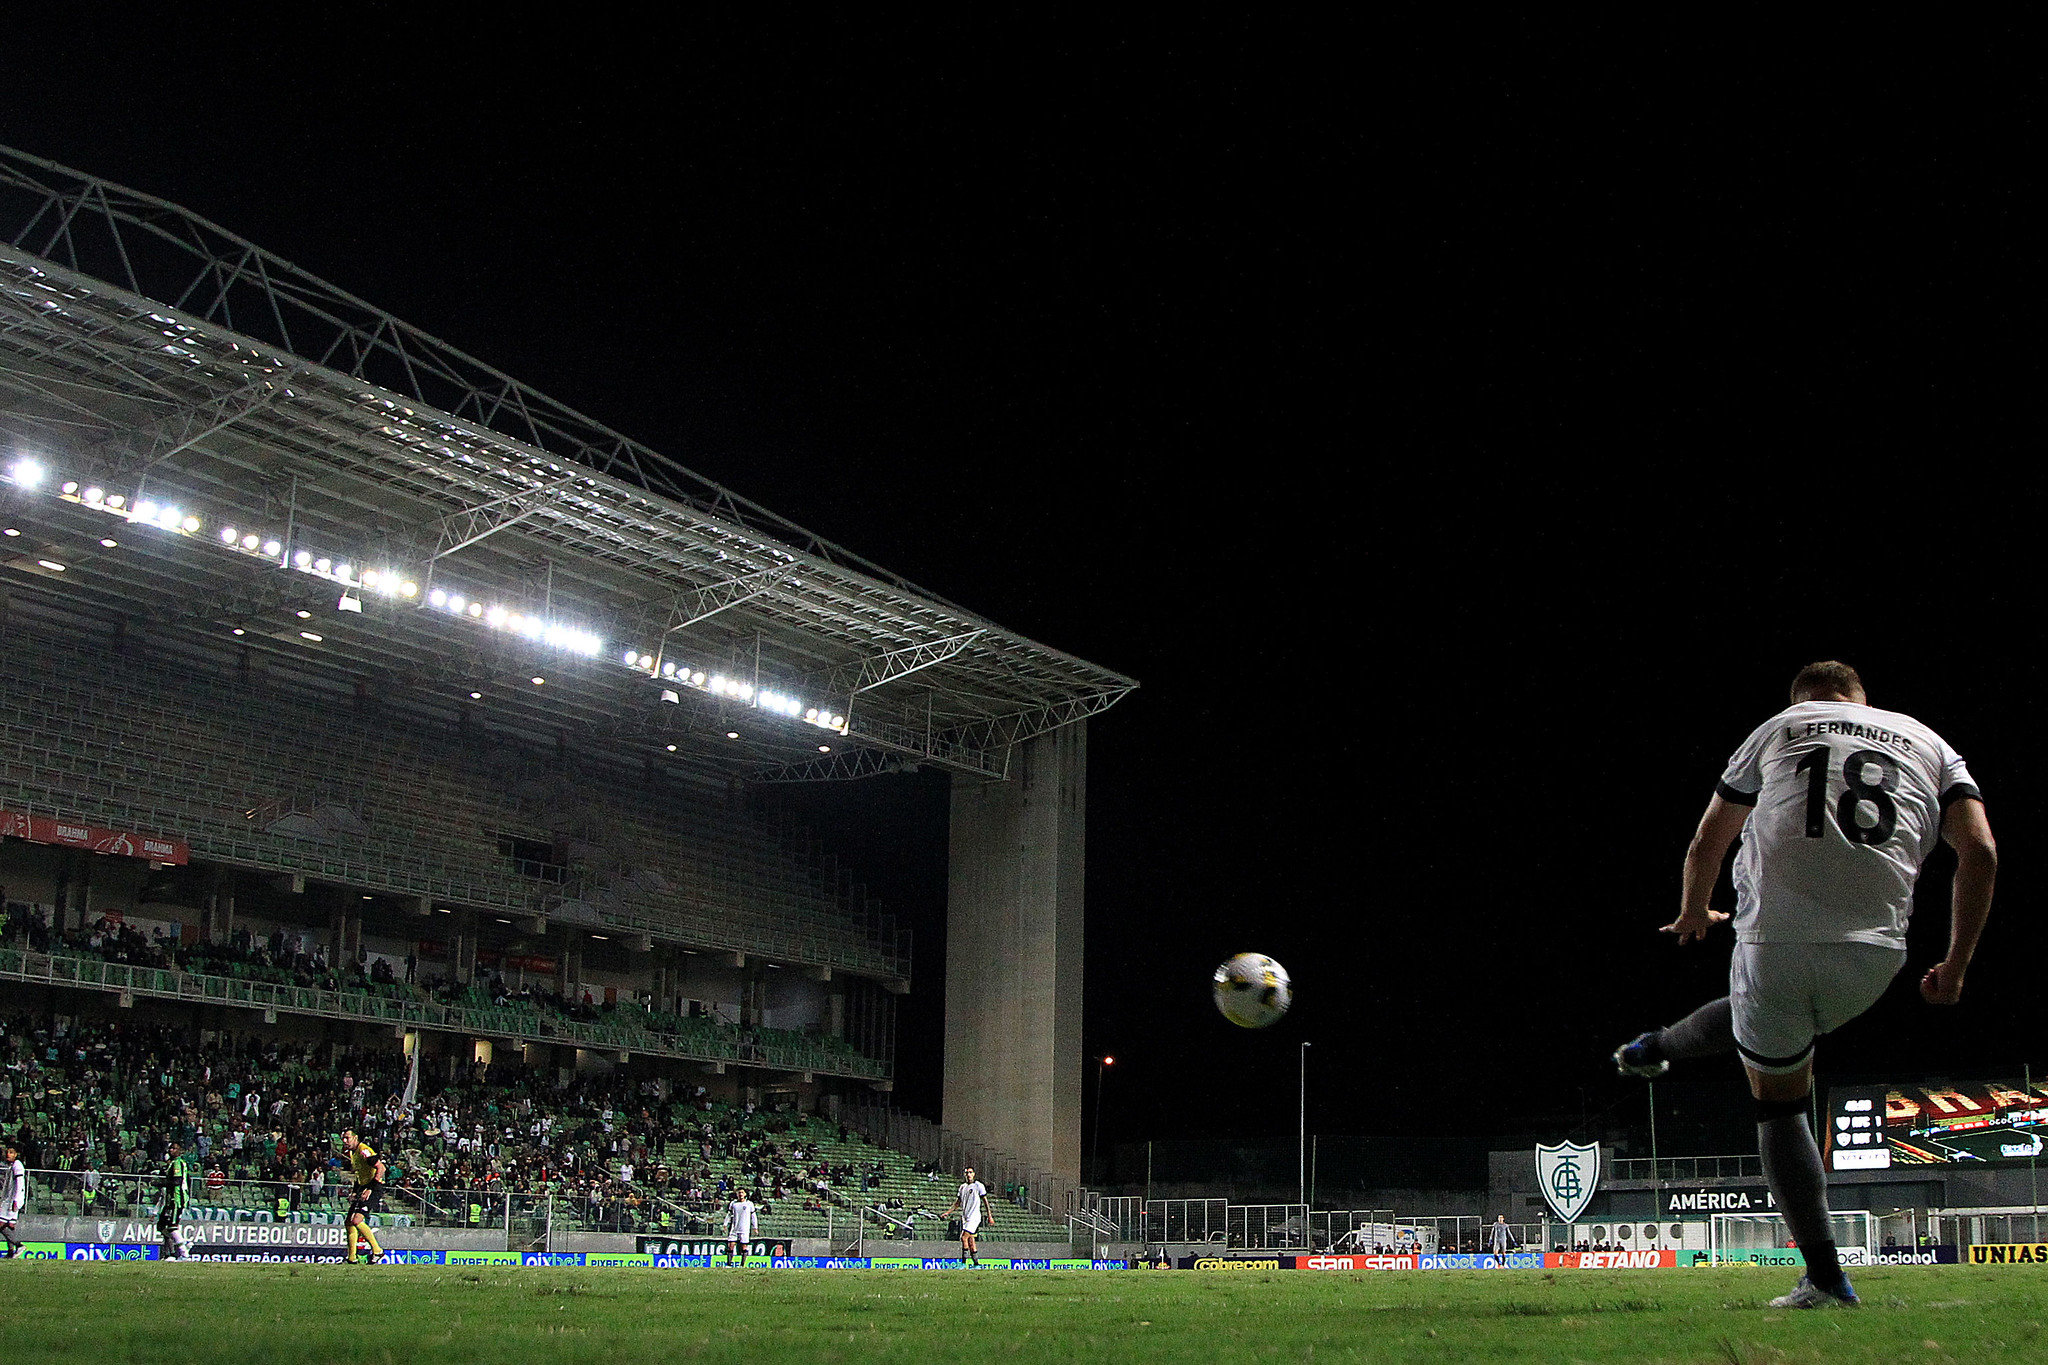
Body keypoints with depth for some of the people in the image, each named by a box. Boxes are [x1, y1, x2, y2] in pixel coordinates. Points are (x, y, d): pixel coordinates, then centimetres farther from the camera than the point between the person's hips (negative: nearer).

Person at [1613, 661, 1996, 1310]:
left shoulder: (1778, 728, 15)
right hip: (1873, 949, 3)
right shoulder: (1931, 744, 18)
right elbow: (1980, 852, 4)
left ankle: (1825, 1277, 17)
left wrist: (1693, 914, 37)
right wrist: (1955, 966, 10)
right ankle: (1656, 1049, 51)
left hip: (1775, 938, -2)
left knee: (1781, 1102, 15)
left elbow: (1707, 842, 18)